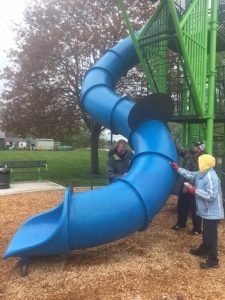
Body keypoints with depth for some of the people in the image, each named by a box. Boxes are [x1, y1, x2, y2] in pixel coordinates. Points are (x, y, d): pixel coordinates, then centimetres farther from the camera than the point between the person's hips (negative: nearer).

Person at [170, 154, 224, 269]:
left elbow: (211, 196, -31)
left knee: (211, 236, 1)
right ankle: (203, 251, 43)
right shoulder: (203, 174, 5)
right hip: (207, 212, 10)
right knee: (206, 234, 25)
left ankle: (213, 261, 12)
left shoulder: (211, 177, -27)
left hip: (212, 213, -10)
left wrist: (195, 190, -24)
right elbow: (190, 175, 17)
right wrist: (178, 169, 13)